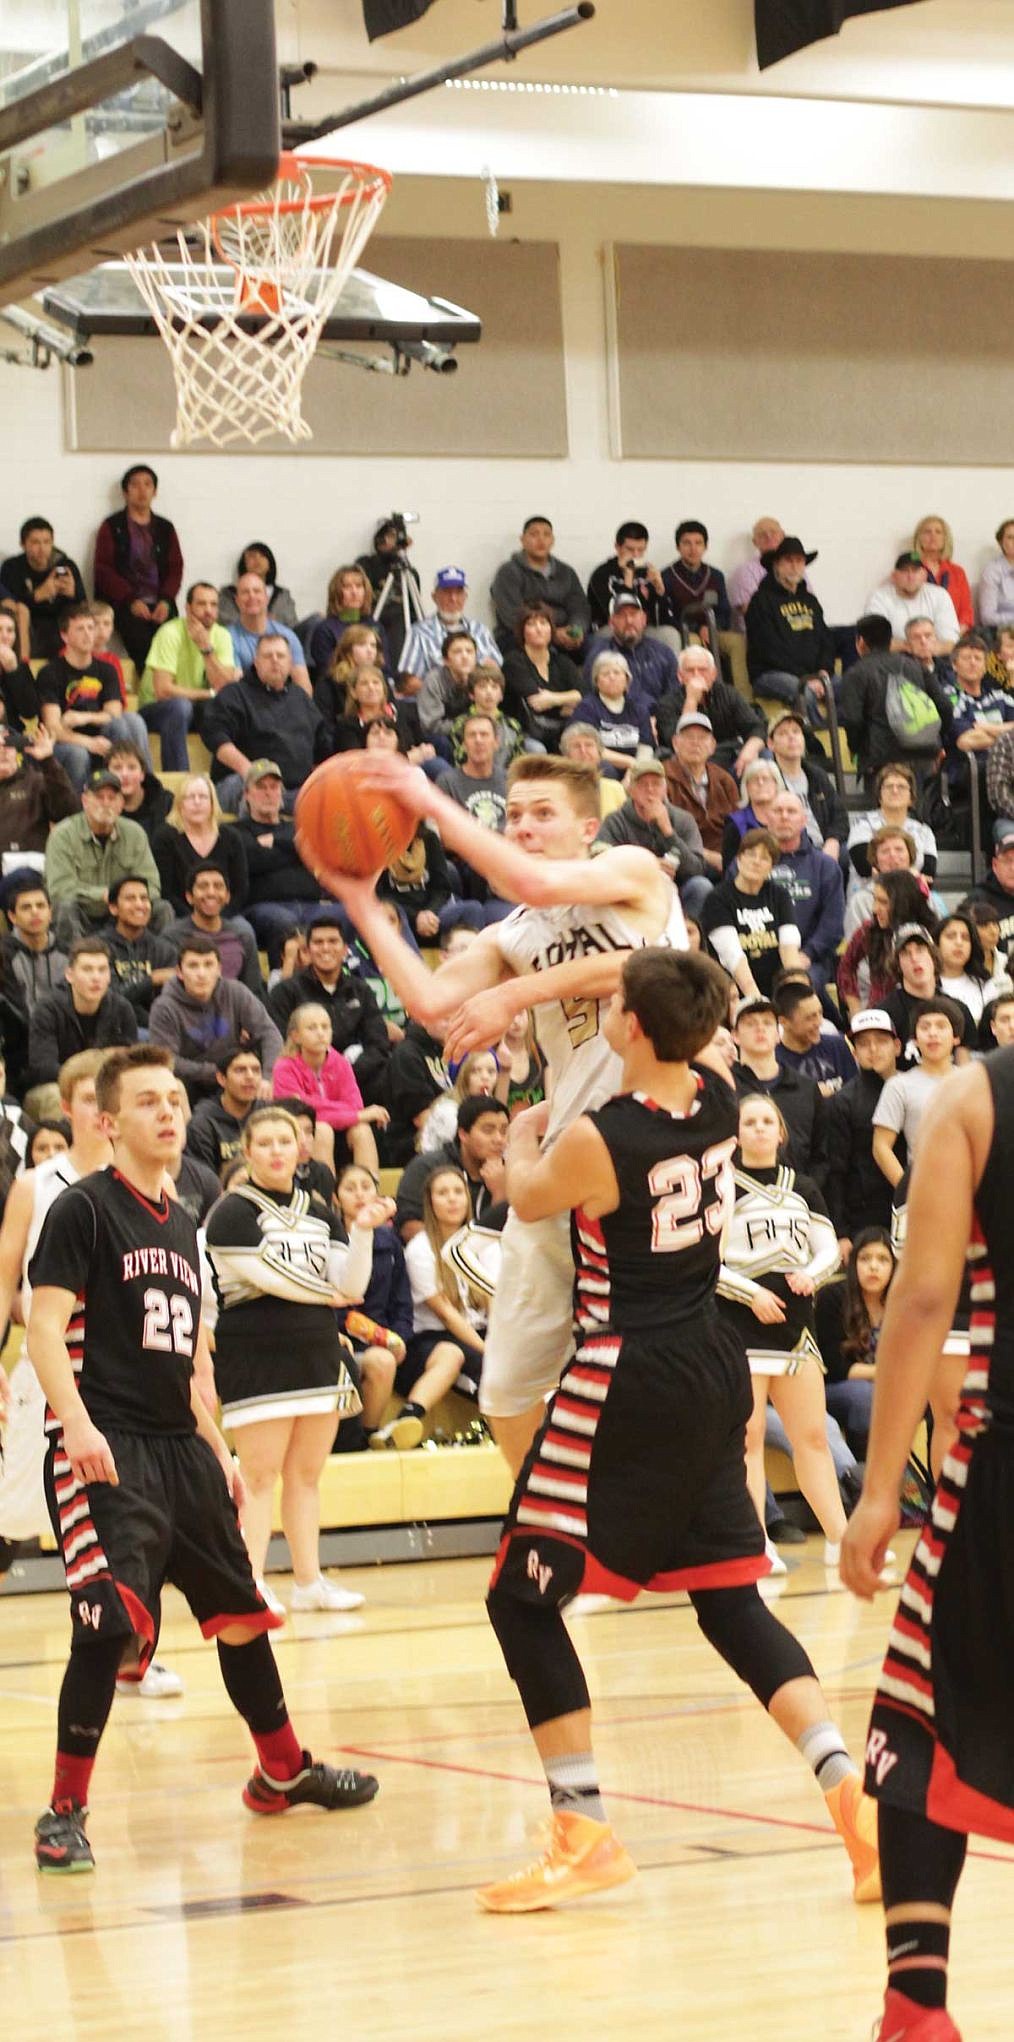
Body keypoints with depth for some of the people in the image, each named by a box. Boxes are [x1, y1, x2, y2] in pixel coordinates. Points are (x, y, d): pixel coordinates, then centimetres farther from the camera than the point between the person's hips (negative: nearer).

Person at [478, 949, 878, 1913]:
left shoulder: (596, 1140, -17)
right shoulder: (717, 1102, 1)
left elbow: (529, 1198, 5)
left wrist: (520, 1141, 28)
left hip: (628, 1386, -7)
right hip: (714, 1372, 7)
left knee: (522, 1599, 2)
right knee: (731, 1601, 13)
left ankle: (583, 1833, -1)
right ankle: (849, 1791, 0)